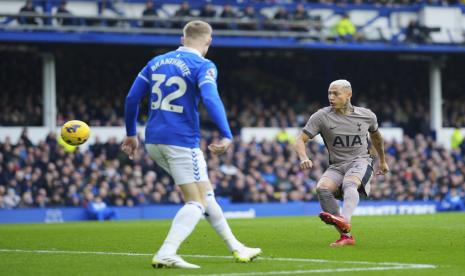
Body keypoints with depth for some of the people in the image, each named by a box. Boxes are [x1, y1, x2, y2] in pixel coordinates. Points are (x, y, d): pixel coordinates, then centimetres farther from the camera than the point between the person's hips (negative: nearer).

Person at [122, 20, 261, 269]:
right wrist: (226, 136, -30)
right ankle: (166, 254, -20)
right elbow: (210, 99, -22)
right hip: (182, 141, -7)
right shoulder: (203, 66, -5)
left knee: (204, 192, 18)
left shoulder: (157, 62, 14)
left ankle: (235, 247, 24)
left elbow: (132, 97, 14)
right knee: (196, 203, -2)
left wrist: (131, 134, 23)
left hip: (153, 141, 7)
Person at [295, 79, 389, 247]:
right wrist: (304, 158, -25)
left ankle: (345, 220, -63)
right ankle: (346, 236, -26)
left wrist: (382, 161, 38)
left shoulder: (366, 115, 5)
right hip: (336, 166, 1)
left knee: (349, 184, -36)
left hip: (360, 162, -1)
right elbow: (300, 139, -3)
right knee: (322, 187, -30)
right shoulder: (321, 117, -1)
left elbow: (375, 136, 26)